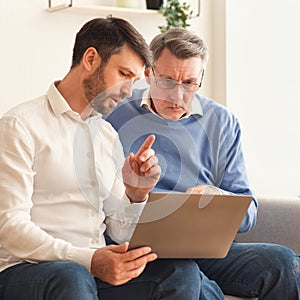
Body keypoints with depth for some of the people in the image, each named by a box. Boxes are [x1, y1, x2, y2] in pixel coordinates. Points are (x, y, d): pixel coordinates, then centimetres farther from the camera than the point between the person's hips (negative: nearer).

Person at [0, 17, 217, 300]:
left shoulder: (109, 136, 18)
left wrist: (135, 195, -5)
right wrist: (89, 260, -25)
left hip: (94, 268, 6)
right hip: (26, 271, -6)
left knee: (181, 269, -18)